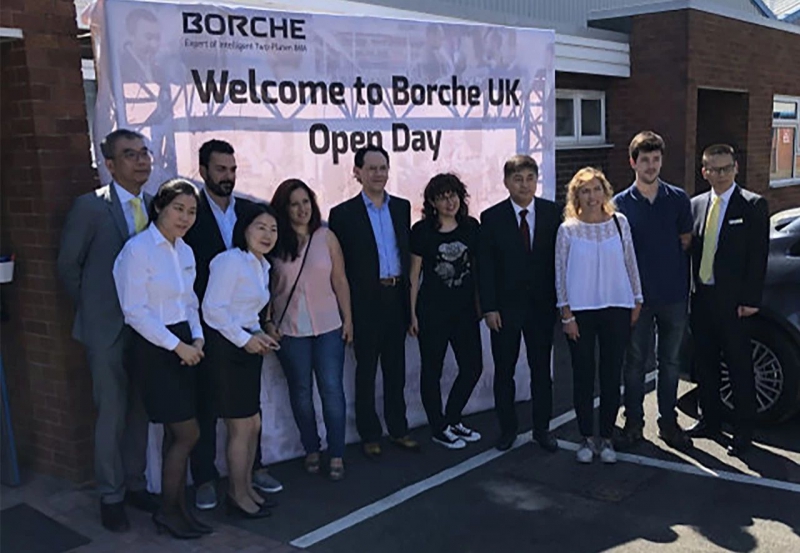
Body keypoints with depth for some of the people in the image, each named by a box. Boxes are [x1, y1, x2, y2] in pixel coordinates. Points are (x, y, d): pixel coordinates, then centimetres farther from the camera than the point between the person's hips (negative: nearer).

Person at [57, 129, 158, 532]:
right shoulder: (90, 206, -10)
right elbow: (68, 265, -2)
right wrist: (92, 308, 2)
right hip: (108, 329, -4)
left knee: (140, 412, 14)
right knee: (112, 415, 5)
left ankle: (135, 485, 30)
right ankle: (111, 496, 21)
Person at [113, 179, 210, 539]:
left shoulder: (185, 252, 10)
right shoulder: (137, 249, -13)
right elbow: (135, 311, -16)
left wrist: (197, 339, 0)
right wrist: (177, 345, -15)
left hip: (183, 346, 7)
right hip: (154, 348, -7)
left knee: (176, 433, 12)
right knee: (188, 433, -5)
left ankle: (178, 508, 22)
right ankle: (167, 511, 13)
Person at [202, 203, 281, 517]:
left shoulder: (262, 266, 16)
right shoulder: (230, 261, -14)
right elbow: (212, 309, -19)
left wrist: (259, 335, 3)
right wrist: (245, 339, -15)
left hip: (247, 347, 9)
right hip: (227, 348, -9)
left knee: (253, 424, 14)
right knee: (241, 427, -1)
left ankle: (246, 488, 29)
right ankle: (238, 495, 15)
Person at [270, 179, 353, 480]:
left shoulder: (326, 237, 0)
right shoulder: (275, 242, 0)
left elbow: (340, 281, 2)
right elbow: (266, 287, 4)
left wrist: (348, 319, 0)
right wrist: (268, 322, -1)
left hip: (328, 326, 0)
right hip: (290, 329, 0)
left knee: (332, 388, -1)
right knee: (301, 390, 10)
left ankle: (336, 455, 9)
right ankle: (311, 450, 23)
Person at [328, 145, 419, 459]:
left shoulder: (402, 207, 8)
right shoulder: (343, 214, -5)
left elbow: (407, 251, 11)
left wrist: (408, 294, 6)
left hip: (397, 298, 4)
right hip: (366, 302, -4)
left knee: (396, 368, 14)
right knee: (366, 371, 8)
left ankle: (398, 430, 27)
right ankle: (370, 436, 20)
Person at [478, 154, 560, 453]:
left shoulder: (552, 213, 1)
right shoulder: (492, 217, -3)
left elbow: (559, 257, 3)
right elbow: (485, 267, -4)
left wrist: (559, 299, -3)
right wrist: (489, 307, -9)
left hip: (542, 305, 1)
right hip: (505, 306, -1)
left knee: (541, 369, 10)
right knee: (504, 371, 8)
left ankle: (542, 428, 23)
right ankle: (507, 429, 22)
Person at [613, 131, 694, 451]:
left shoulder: (678, 200, 2)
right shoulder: (621, 204, -1)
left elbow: (686, 242, 9)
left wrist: (670, 269, 0)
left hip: (674, 295, 1)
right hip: (637, 295, -1)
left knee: (671, 361, 10)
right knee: (635, 361, 6)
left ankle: (668, 422, 23)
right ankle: (633, 422, 19)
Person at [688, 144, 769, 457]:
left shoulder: (753, 206, -4)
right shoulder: (697, 205, 10)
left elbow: (759, 255, -7)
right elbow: (691, 250, 10)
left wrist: (750, 299, -12)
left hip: (732, 301, -5)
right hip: (701, 298, 5)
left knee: (739, 368, 3)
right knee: (705, 364, 14)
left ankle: (743, 431, 14)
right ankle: (709, 422, 28)